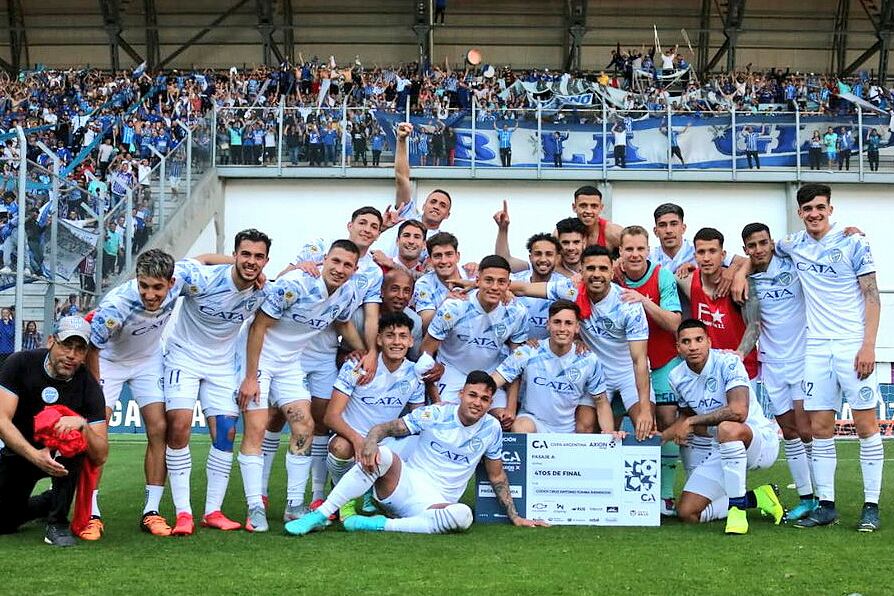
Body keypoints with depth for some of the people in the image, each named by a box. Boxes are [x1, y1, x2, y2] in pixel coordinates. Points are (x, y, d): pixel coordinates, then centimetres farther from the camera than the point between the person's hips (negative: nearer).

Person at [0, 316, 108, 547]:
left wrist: (83, 425, -41)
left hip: (62, 455, -1)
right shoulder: (20, 364, -18)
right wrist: (35, 456, -40)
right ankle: (50, 502, 26)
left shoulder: (89, 386, -18)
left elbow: (101, 456, -21)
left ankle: (58, 523, -21)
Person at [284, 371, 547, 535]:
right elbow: (385, 428, -6)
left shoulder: (491, 429, 5)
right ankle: (319, 516, -30)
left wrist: (515, 517, 15)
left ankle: (380, 524, -29)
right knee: (382, 454, -33)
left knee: (463, 516, -36)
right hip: (404, 483, -1)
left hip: (434, 503, 1)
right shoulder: (436, 414, -1)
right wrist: (370, 442, -29)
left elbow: (497, 477, 17)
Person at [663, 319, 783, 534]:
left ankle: (738, 509, -28)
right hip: (723, 450, 7)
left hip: (762, 440, -7)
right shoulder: (677, 378, 1)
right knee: (687, 512, -4)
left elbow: (739, 412, -33)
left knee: (727, 428, -41)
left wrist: (692, 422, -24)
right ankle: (755, 498, 13)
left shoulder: (728, 362, -19)